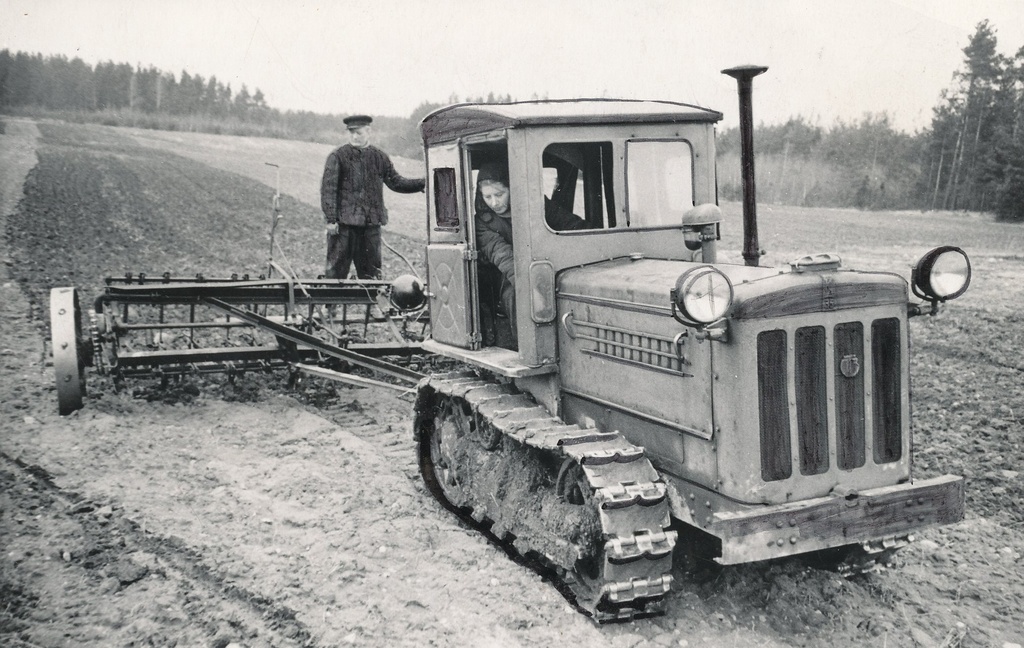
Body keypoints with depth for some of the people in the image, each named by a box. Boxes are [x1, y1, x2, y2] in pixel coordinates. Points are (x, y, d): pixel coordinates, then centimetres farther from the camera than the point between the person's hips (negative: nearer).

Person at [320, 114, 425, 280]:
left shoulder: (380, 157, 11)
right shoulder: (338, 156, -2)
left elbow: (396, 183, 17)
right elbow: (328, 188, -5)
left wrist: (424, 183, 7)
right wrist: (331, 219, -13)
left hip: (371, 223, 4)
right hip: (344, 224, -4)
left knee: (372, 272, 8)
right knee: (336, 271, -3)